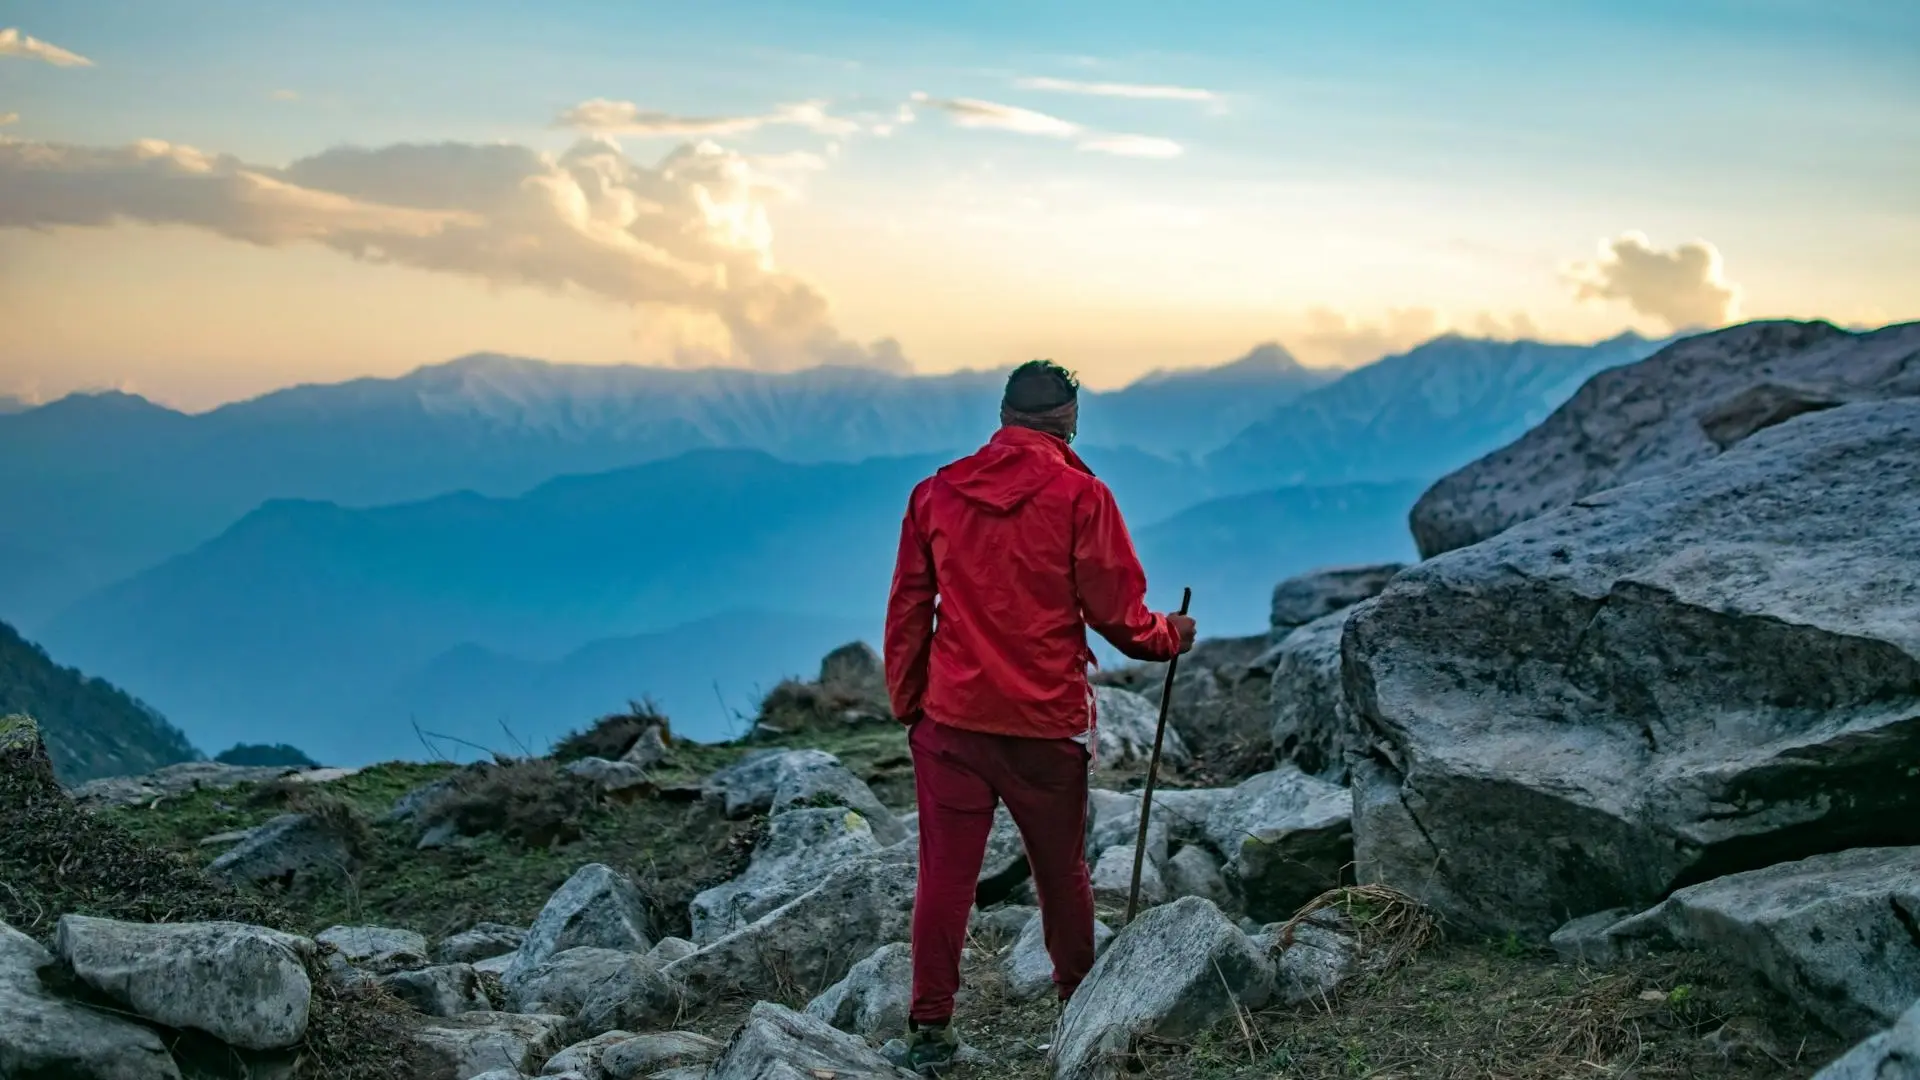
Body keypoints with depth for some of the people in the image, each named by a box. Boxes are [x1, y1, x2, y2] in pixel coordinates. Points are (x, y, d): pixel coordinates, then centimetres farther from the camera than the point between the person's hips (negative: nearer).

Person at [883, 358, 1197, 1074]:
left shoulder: (937, 492, 4)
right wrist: (1171, 636, 14)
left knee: (945, 871, 4)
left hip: (951, 716, 2)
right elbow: (1115, 611, -6)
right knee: (1062, 872, 13)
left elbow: (906, 611, 7)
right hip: (1047, 721, -2)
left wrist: (908, 705, 16)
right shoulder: (1079, 495, -7)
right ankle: (1079, 1009, 26)